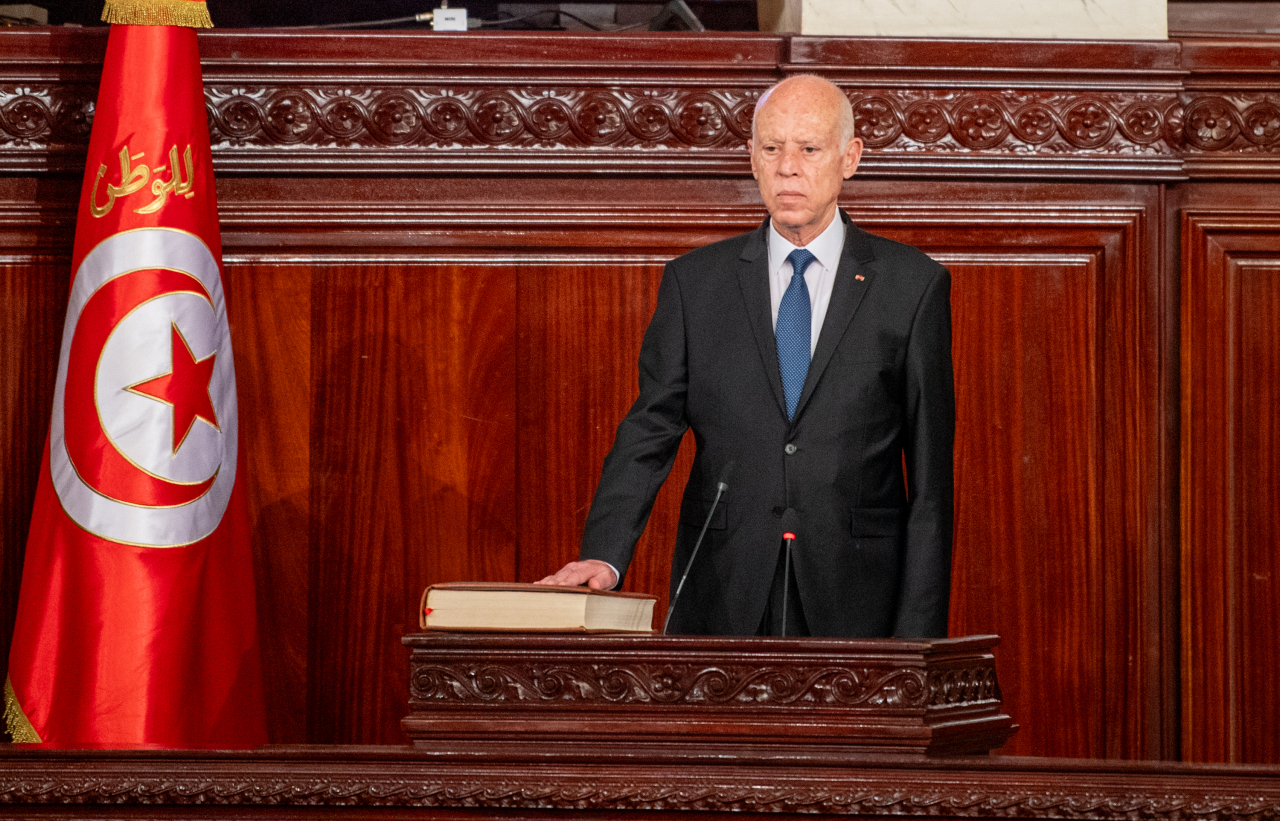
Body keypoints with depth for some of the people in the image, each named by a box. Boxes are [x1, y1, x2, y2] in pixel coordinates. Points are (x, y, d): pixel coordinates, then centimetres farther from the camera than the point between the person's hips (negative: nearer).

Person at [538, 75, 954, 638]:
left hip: (857, 609, -1)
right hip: (723, 607, 1)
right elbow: (649, 434, 2)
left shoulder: (912, 284, 4)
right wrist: (602, 557, -16)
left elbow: (930, 480, 3)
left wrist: (919, 635, -4)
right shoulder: (693, 282, 8)